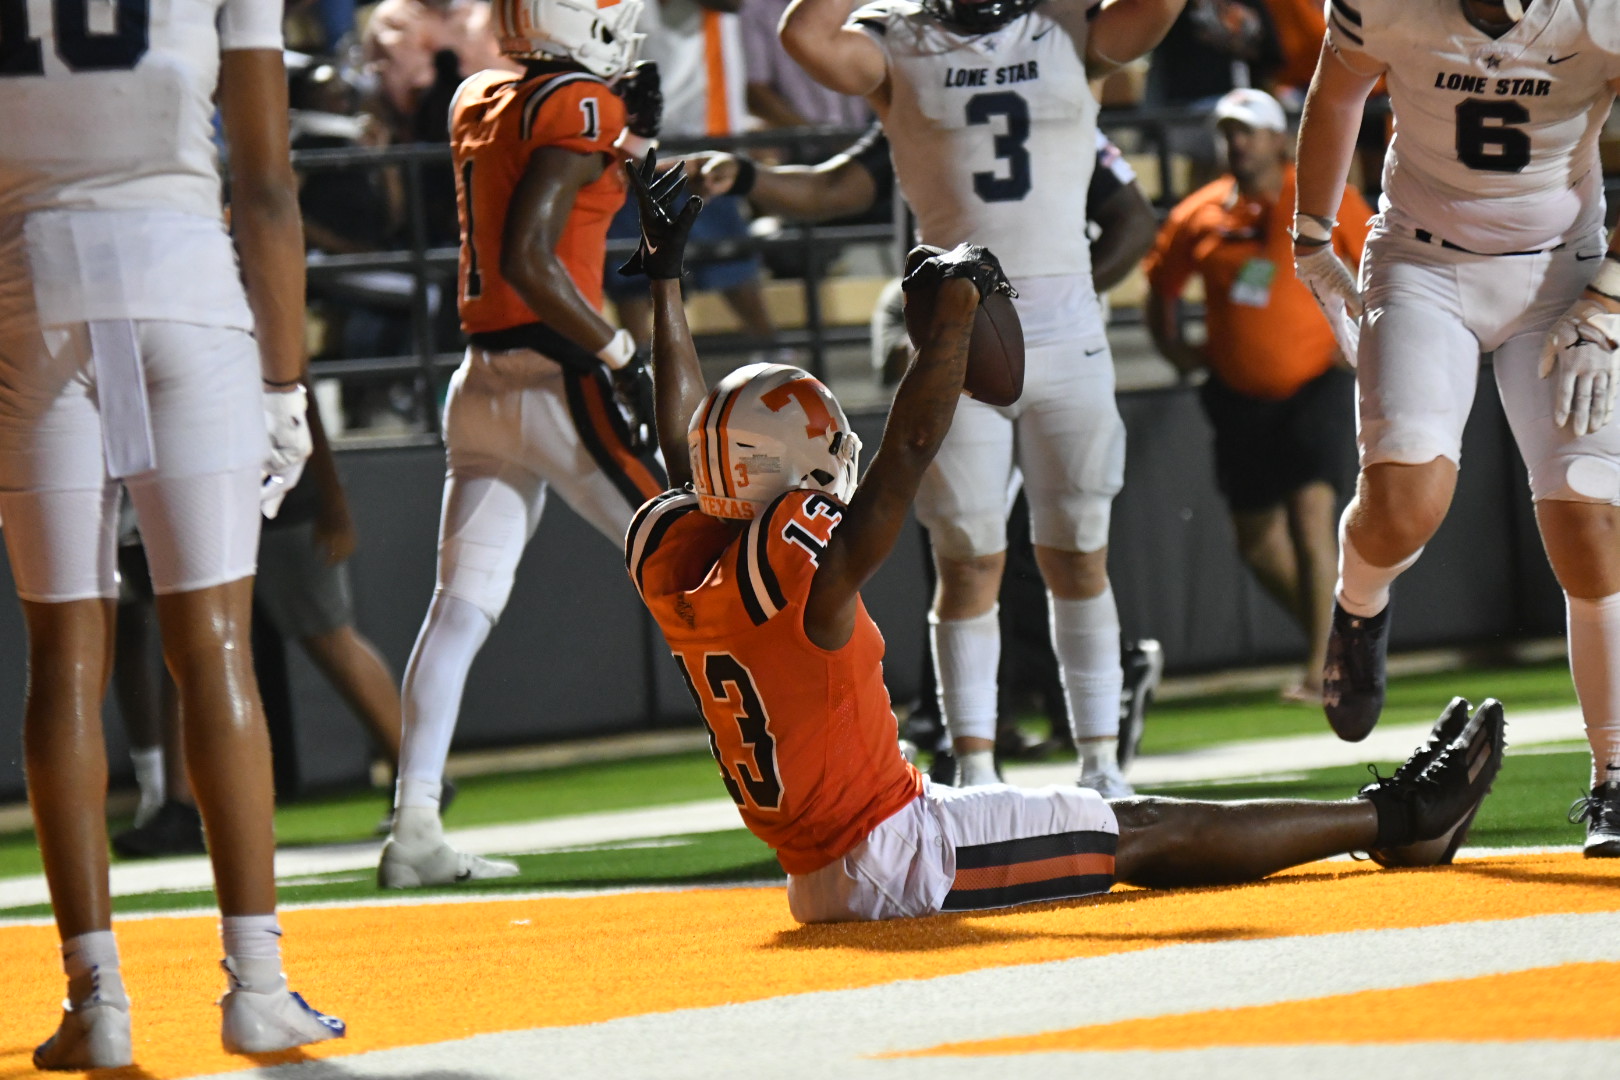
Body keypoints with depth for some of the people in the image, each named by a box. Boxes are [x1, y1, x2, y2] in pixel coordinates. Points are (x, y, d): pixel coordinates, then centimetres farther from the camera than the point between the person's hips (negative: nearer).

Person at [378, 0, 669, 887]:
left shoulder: (478, 103, 12)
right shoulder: (580, 106, -11)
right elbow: (529, 259, -19)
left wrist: (625, 131, 18)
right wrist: (622, 354, -14)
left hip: (481, 379, 7)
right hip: (554, 377, -7)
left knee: (459, 610, 2)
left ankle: (414, 828, -5)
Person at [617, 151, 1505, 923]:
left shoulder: (679, 577, 2)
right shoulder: (807, 578, -22)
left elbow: (690, 449, 18)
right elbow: (910, 447, -19)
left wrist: (664, 277, 27)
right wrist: (956, 303, -10)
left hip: (817, 870, 10)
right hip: (893, 856, -10)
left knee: (1129, 824, 15)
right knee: (1147, 835, 0)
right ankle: (1397, 821, 8)